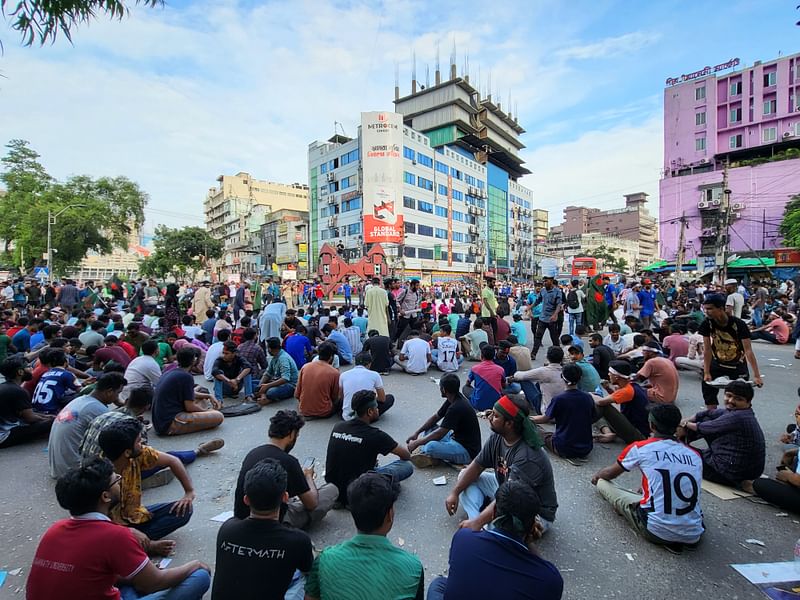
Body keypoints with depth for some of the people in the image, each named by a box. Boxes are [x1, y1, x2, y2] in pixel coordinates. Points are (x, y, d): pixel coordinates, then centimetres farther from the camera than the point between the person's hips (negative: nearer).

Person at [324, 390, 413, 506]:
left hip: (332, 489, 6)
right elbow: (407, 455, -2)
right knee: (408, 466, -2)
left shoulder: (337, 427, -3)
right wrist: (403, 447, 21)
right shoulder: (375, 435, -19)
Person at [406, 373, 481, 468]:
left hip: (468, 451, -10)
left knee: (431, 447, -34)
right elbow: (435, 417, 12)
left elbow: (439, 434, -23)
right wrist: (416, 433, 6)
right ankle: (422, 451, -8)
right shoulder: (453, 399, 2)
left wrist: (416, 443, -13)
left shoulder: (456, 408, -27)